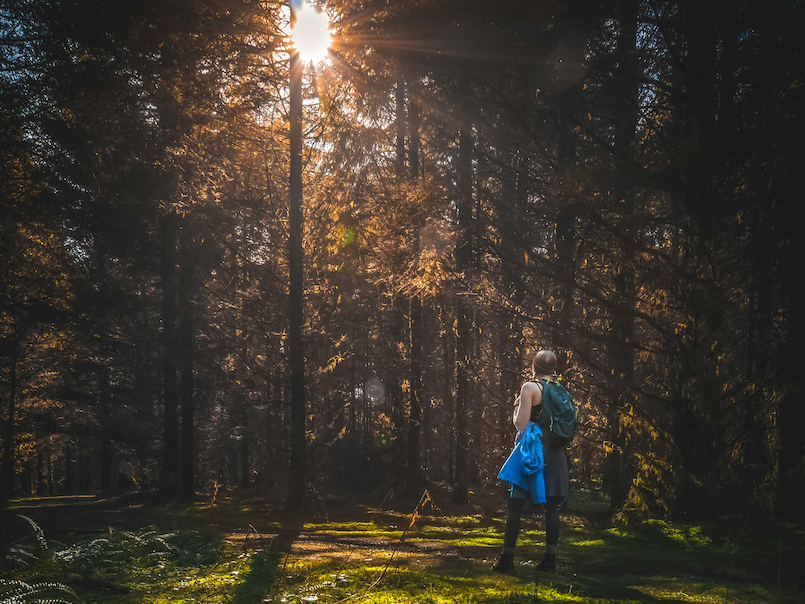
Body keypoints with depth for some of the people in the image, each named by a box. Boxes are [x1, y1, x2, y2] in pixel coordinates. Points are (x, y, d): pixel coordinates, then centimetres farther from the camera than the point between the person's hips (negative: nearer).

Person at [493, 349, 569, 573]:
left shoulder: (530, 388, -7)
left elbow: (521, 424, -11)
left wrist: (516, 409, 6)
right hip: (556, 453, 5)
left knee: (515, 505, 0)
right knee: (552, 506, 6)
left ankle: (507, 557, -2)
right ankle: (550, 557, 5)